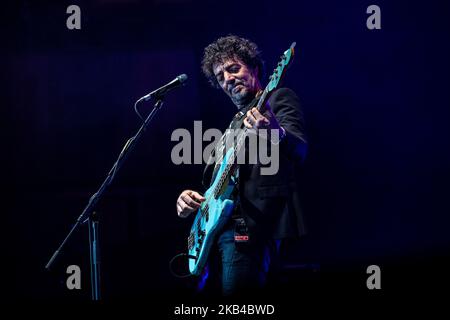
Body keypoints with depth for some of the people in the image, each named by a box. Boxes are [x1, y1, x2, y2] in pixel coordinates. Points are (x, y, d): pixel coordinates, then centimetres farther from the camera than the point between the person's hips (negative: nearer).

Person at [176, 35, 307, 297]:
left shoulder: (279, 98, 4)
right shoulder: (234, 123, 29)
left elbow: (298, 152, -16)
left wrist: (276, 135, -39)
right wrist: (191, 198, 9)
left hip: (248, 225, -9)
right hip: (217, 226, 9)